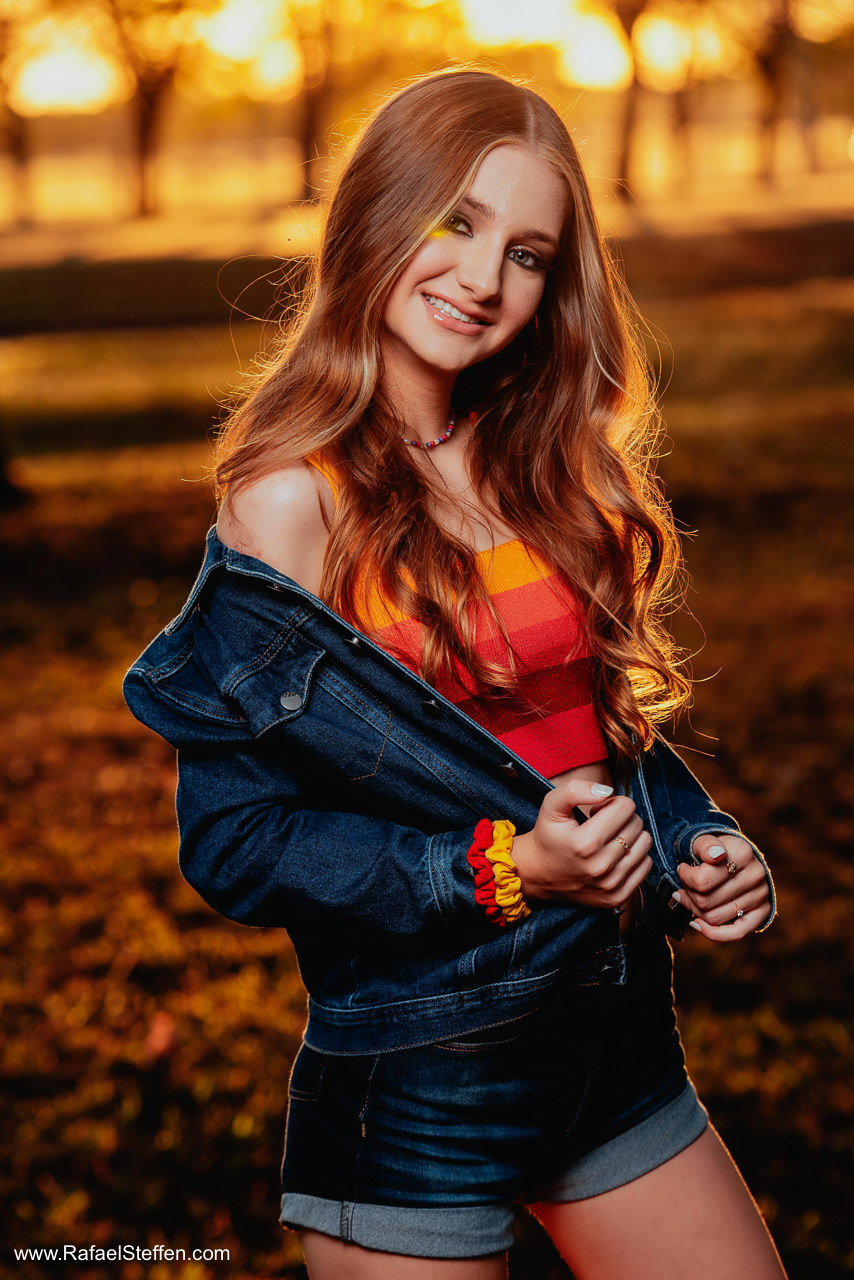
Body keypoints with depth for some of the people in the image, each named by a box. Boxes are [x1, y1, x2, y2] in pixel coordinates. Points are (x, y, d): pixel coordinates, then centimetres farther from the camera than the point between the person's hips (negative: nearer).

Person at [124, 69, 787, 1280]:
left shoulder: (544, 468, 4)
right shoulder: (293, 501, -14)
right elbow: (232, 839, -13)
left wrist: (699, 841, -2)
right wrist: (497, 873, -21)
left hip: (617, 1035, 6)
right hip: (415, 1078, -6)